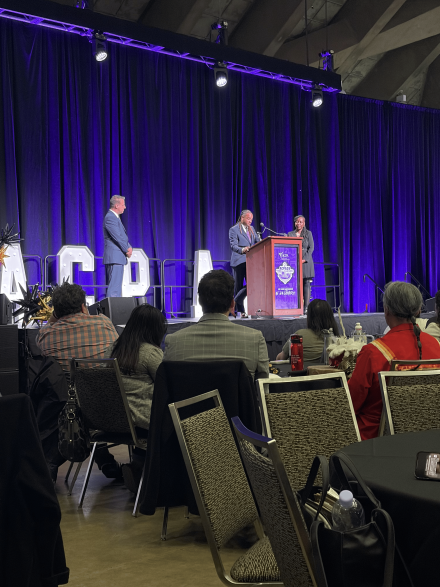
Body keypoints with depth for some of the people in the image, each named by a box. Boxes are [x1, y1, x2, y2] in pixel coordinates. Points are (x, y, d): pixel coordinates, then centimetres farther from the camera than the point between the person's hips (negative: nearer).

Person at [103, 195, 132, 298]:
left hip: (118, 258, 11)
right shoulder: (110, 218, -13)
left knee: (117, 287, 11)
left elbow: (123, 236, 19)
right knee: (114, 288, -12)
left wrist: (129, 248, 1)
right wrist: (127, 250, -7)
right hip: (114, 258, -11)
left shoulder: (116, 218, 20)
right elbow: (117, 237, -17)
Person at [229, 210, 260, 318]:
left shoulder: (251, 229, 18)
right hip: (239, 261, -5)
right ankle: (241, 311, 7)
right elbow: (233, 246, -12)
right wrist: (242, 249, -31)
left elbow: (258, 241, 15)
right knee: (238, 286, 1)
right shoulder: (234, 230, -2)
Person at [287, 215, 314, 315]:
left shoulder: (308, 233, 9)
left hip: (306, 262, -1)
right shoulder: (290, 234, 12)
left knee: (306, 283, -5)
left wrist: (304, 259, -10)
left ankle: (306, 307, -6)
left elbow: (311, 248, 2)